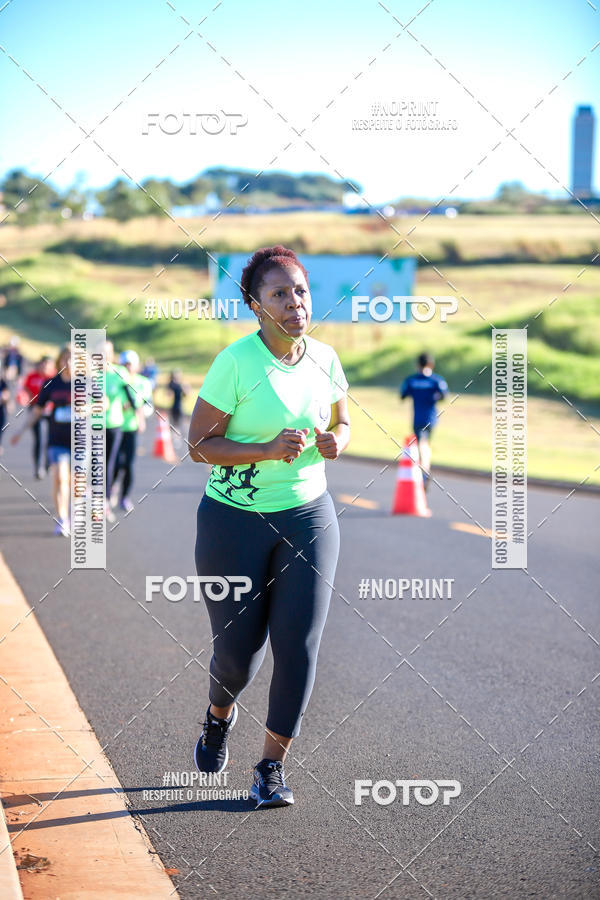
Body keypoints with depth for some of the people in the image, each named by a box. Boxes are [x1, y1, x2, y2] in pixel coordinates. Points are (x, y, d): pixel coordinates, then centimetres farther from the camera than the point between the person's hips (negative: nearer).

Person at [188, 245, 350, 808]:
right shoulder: (235, 362, -15)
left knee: (299, 647, -3)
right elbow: (198, 444, -13)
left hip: (308, 517, 4)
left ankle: (271, 767, 12)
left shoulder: (324, 359, 1)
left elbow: (341, 424, 17)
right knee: (238, 647, 6)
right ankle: (219, 716, 42)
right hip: (235, 521, -3)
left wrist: (334, 441, -6)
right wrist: (269, 449, -24)